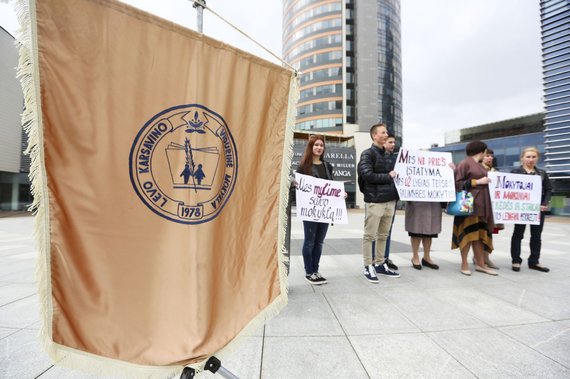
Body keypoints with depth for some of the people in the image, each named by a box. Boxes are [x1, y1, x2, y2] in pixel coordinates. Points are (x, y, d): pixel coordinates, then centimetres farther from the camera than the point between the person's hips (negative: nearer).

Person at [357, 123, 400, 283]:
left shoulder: (388, 155, 19)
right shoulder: (367, 154, -4)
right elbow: (367, 175, -16)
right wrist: (388, 177, -8)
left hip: (390, 200, 7)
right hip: (374, 201, -7)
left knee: (383, 235, 13)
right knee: (370, 235, 0)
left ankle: (380, 264, 24)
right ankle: (368, 267, 10)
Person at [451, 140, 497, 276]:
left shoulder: (480, 166, 20)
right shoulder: (465, 163, -5)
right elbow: (457, 183, -13)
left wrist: (488, 182, 11)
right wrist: (477, 182, -14)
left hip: (481, 204, 8)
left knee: (480, 233, 8)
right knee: (468, 233, -4)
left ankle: (480, 263, 15)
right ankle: (464, 264, 5)